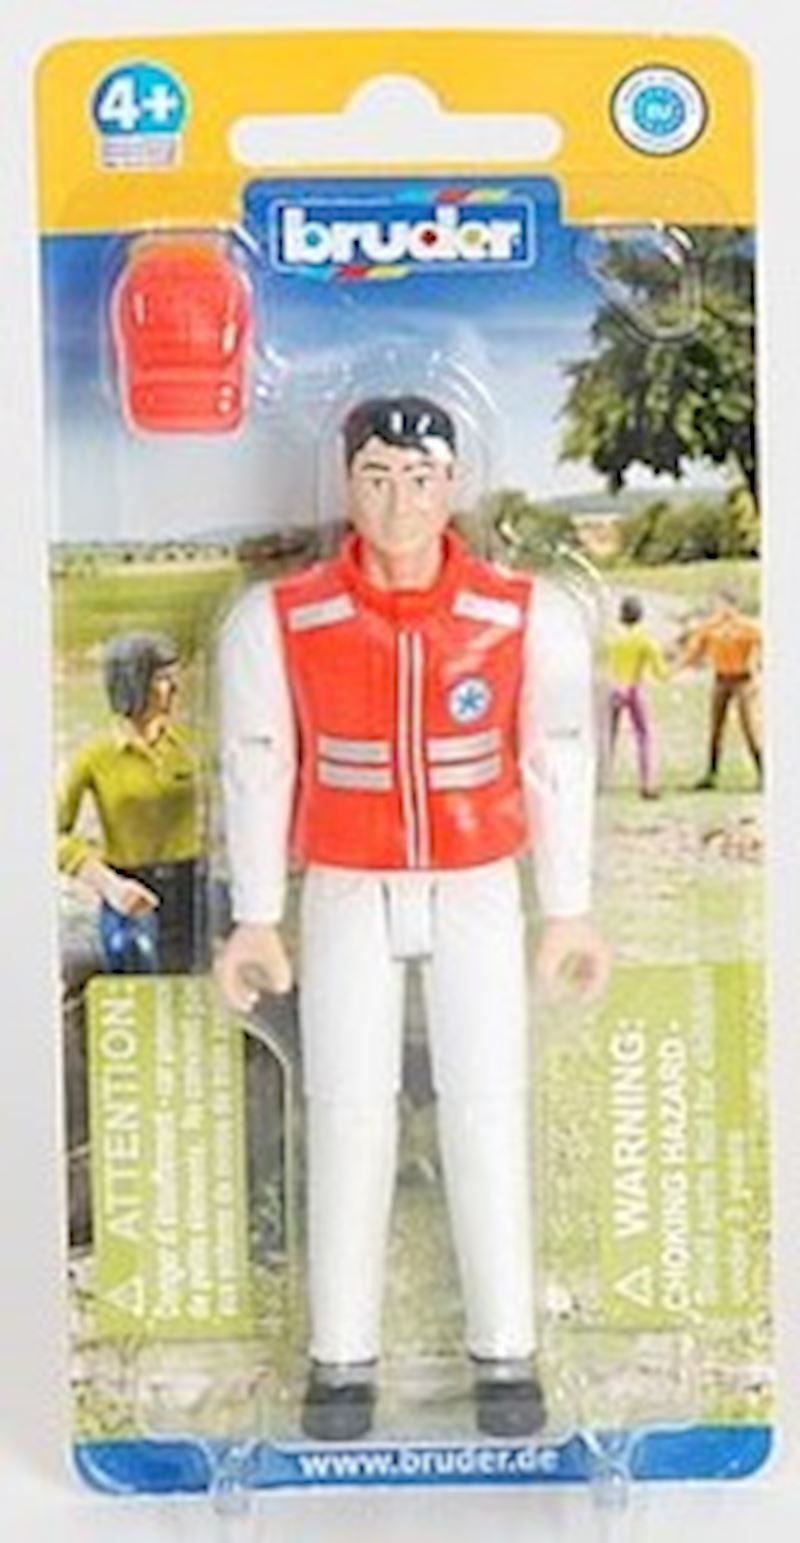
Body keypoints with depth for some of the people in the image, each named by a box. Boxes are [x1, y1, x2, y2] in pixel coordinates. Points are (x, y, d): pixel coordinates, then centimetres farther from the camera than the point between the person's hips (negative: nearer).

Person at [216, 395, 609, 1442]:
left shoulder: (528, 617, -12)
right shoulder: (278, 620, -12)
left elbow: (559, 763, -2)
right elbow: (256, 767, -3)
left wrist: (569, 911, 1)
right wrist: (255, 921, -1)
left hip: (477, 893, 0)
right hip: (347, 896, 0)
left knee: (488, 1110, -2)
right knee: (349, 1116, -1)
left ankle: (505, 1354, 12)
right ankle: (343, 1358, 13)